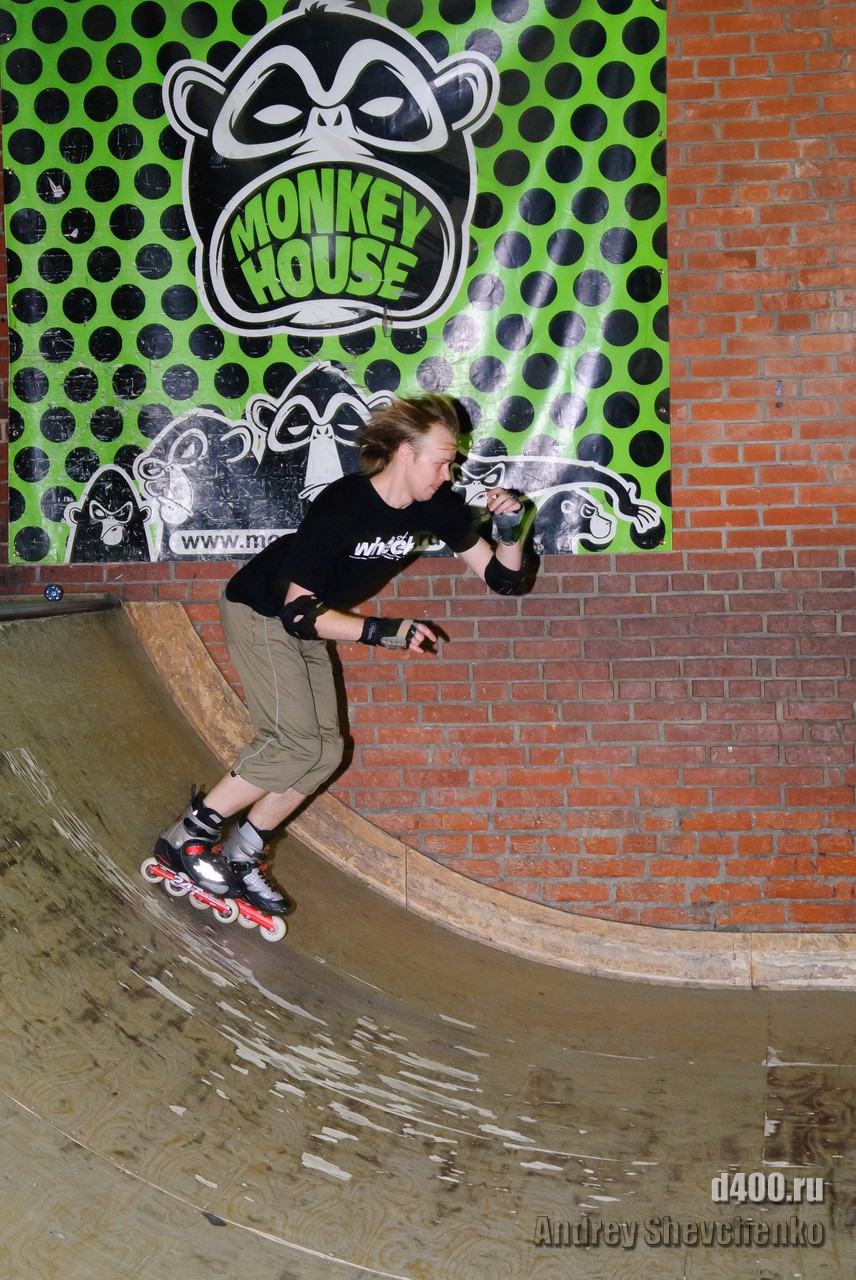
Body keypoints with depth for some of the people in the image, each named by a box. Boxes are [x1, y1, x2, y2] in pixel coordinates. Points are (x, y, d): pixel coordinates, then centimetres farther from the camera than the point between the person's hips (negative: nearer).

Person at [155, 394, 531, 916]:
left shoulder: (438, 507, -11)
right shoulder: (342, 507, -31)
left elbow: (504, 580, -5)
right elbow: (299, 612, -30)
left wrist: (510, 533, -25)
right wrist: (382, 631, -35)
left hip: (309, 623, 8)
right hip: (261, 612, -8)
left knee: (325, 750, -1)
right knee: (297, 742, -18)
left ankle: (241, 856, 11)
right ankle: (186, 835, -6)